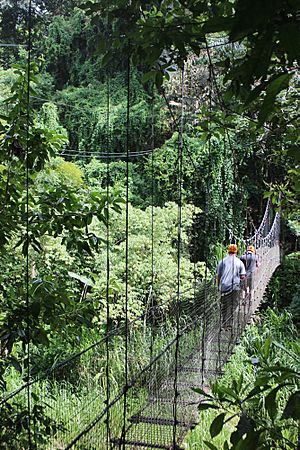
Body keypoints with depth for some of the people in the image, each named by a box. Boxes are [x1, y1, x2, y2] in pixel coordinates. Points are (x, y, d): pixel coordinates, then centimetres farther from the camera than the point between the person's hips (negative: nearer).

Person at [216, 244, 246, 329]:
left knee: (224, 306, 11)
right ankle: (229, 323, 0)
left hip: (224, 286, 2)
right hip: (235, 287, -2)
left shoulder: (223, 261, 6)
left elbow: (218, 276, 7)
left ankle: (223, 324, 15)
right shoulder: (239, 262, 3)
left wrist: (218, 286, 16)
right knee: (232, 306, 4)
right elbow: (242, 276, -1)